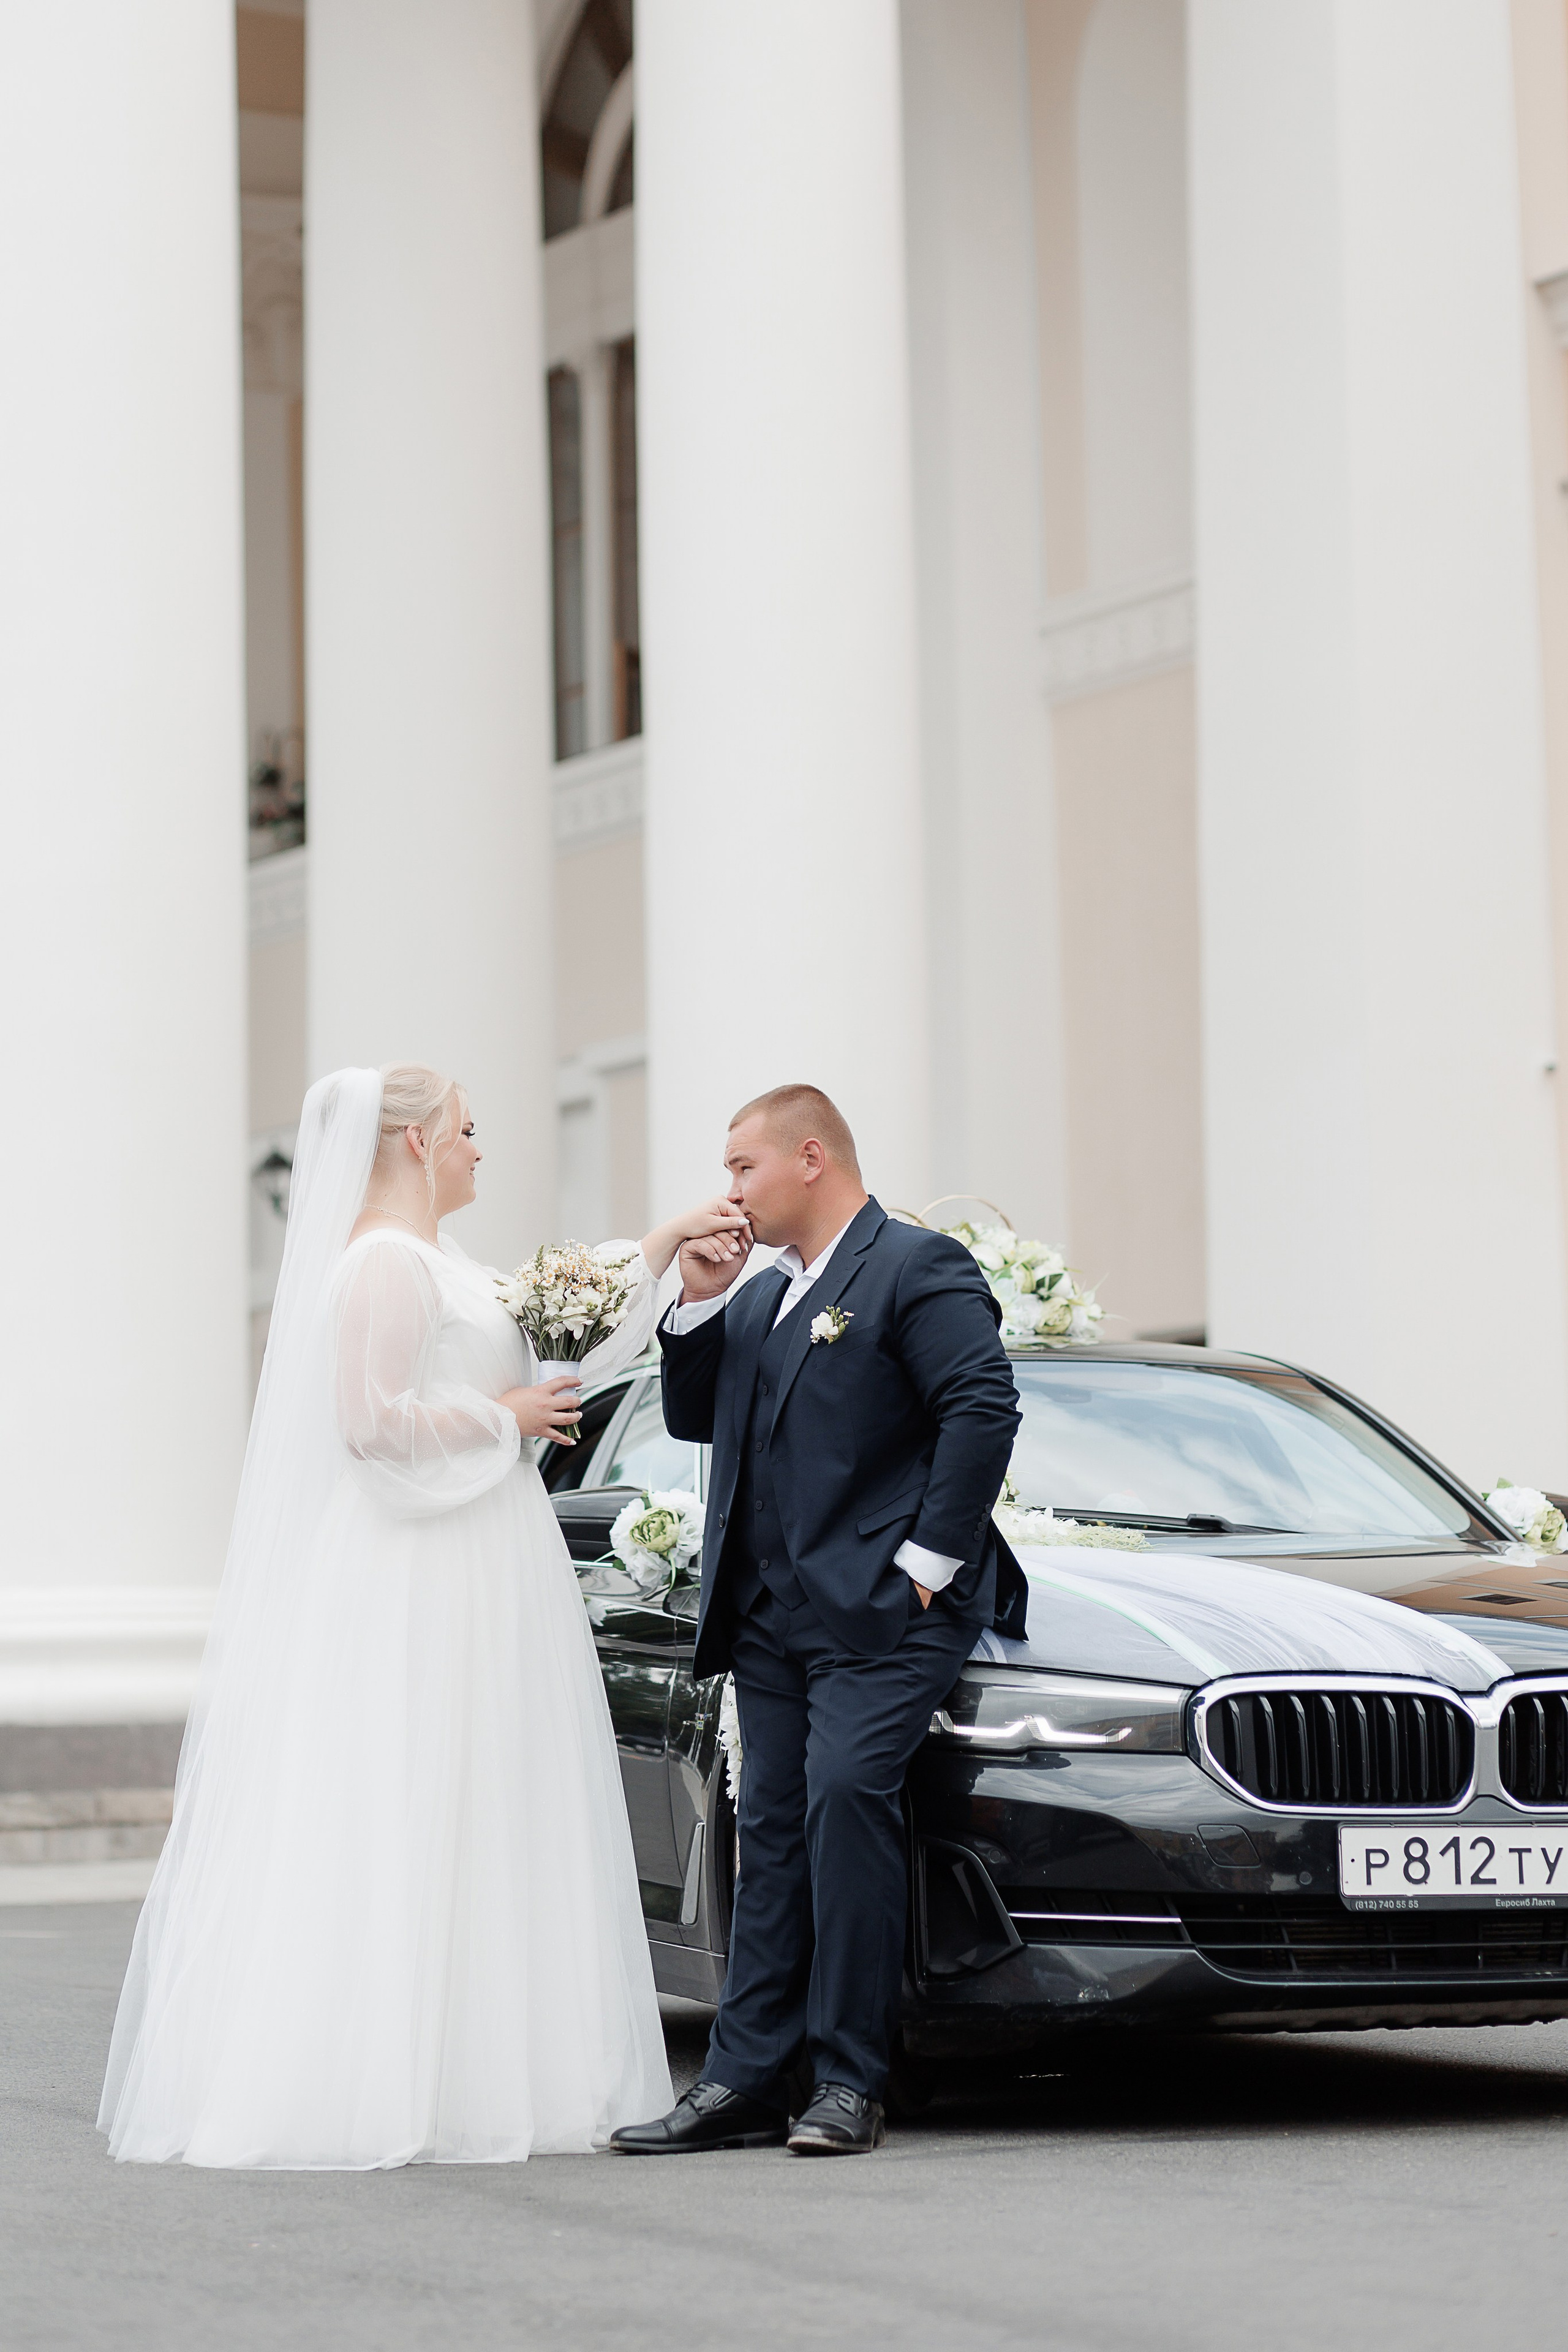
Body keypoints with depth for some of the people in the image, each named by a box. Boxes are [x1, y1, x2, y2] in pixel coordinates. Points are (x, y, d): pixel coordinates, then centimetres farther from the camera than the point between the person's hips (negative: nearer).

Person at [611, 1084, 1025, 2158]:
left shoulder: (918, 1269, -5)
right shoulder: (764, 1297, 22)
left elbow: (983, 1409, -16)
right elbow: (695, 1420, 23)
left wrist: (928, 1559, -17)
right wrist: (700, 1307, 9)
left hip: (881, 1614, -9)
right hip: (770, 1616, 9)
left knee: (846, 1794, -20)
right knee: (773, 1828, 6)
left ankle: (850, 2082, -15)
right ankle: (746, 2081, 7)